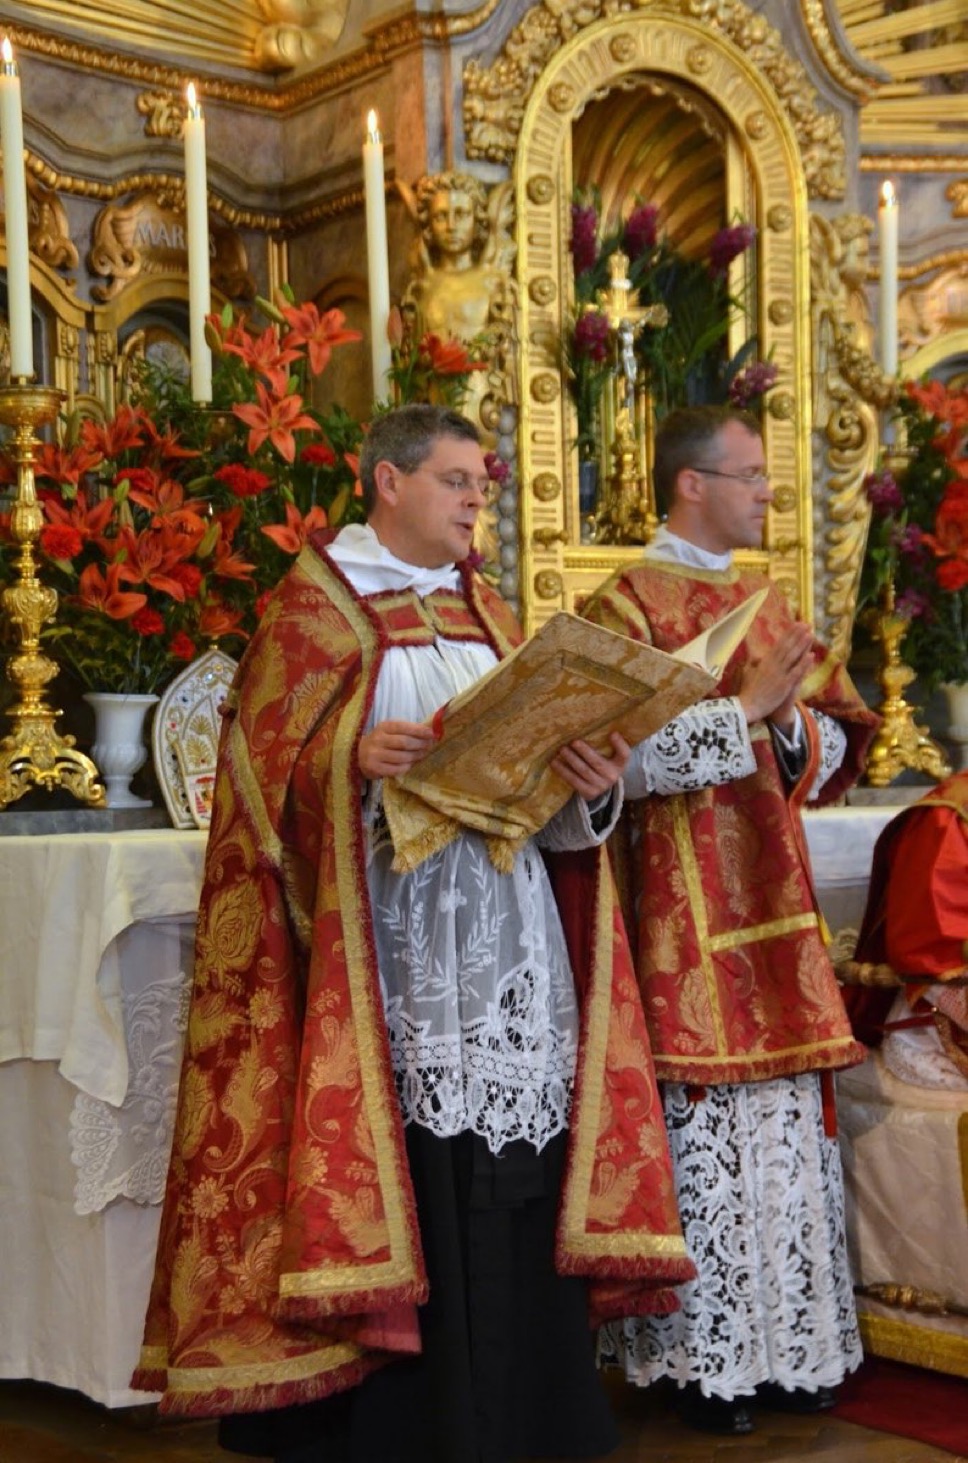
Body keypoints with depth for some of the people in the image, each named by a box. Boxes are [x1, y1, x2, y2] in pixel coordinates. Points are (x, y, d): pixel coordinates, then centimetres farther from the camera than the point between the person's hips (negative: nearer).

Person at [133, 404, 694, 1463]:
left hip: (509, 927, 5)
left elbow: (541, 758, 14)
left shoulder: (487, 611, 19)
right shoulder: (314, 605, 3)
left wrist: (591, 780, -6)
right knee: (406, 1169, -7)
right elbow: (268, 761, -6)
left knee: (513, 1172, 3)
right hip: (389, 923, -5)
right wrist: (352, 761, -24)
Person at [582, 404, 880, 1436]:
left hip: (768, 899, 7)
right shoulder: (623, 606, -5)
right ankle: (703, 1359, 9)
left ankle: (782, 1342, 18)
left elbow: (834, 747, 14)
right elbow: (624, 755, -17)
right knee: (699, 1126, -2)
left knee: (783, 1121, 8)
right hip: (680, 911, -6)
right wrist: (743, 710, -17)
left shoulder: (766, 604, 15)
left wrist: (790, 723, -7)